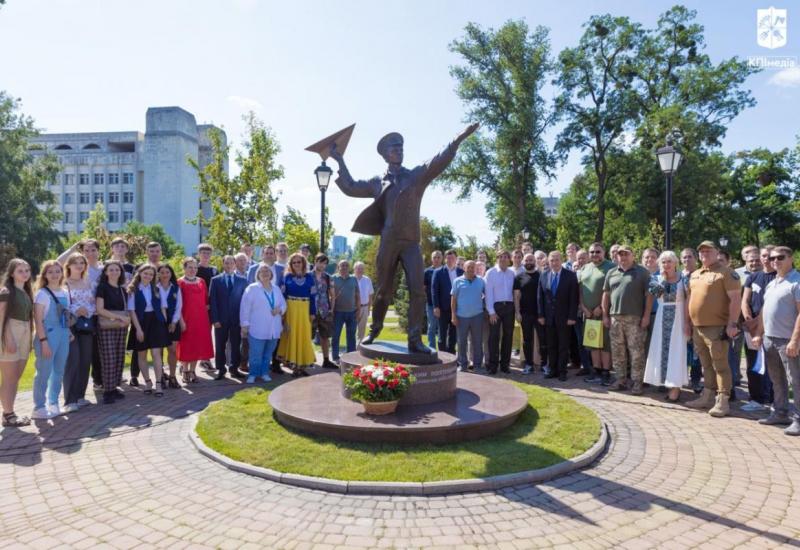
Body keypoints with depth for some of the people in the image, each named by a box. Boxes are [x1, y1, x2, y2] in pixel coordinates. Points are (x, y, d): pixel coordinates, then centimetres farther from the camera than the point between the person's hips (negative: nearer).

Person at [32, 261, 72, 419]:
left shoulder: (64, 293, 12)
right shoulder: (42, 293, -6)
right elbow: (38, 319, -11)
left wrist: (69, 332, 5)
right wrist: (43, 340, -16)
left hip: (63, 336, 6)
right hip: (48, 336, -6)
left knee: (59, 371, 12)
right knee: (44, 372, -2)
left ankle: (53, 403, 24)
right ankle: (39, 408, 7)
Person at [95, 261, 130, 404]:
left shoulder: (123, 289, 14)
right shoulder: (102, 287, -3)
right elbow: (100, 309, -11)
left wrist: (126, 319, 0)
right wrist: (119, 317, -15)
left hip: (121, 327, 6)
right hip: (106, 328, -6)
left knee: (119, 358, 6)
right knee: (109, 359, -7)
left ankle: (114, 388, 15)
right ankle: (108, 391, -1)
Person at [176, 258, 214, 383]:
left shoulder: (201, 281, 8)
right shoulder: (180, 283, -5)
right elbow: (178, 303, -8)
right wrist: (181, 320, -13)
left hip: (201, 319, 4)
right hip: (186, 319, -4)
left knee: (198, 344, 7)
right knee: (186, 345, 2)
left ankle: (193, 371, 18)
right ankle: (185, 371, 15)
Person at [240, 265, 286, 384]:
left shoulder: (276, 289, 13)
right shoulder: (252, 288, -3)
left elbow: (283, 304, 18)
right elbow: (245, 307, -5)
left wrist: (279, 309, -6)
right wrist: (245, 325, -9)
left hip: (273, 329, 5)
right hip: (257, 329, -5)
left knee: (268, 353, 11)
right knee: (256, 354, -3)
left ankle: (264, 373, 22)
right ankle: (253, 374, 10)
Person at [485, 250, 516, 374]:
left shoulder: (512, 273, 6)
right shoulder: (491, 273, -3)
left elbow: (515, 290, 7)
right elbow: (489, 293, -6)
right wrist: (491, 311, -10)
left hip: (509, 306, 3)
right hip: (496, 306, -3)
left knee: (508, 335, 9)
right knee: (494, 336, 0)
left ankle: (505, 363, 20)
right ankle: (493, 365, 8)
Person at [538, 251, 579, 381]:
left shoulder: (570, 275, -4)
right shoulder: (543, 276, 5)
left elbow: (574, 298, -7)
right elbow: (541, 297, 6)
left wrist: (572, 317, -11)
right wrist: (541, 315, 1)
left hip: (564, 317, -3)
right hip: (548, 317, 3)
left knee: (563, 346, 6)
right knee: (551, 346, 9)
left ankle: (562, 371, 14)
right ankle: (553, 370, 18)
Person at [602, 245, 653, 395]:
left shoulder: (642, 272, 0)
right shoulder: (611, 273, 12)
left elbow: (649, 295, -4)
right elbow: (606, 294, 13)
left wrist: (646, 316, -10)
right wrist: (605, 315, 8)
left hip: (635, 319, -4)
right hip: (615, 317, 4)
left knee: (636, 352, -1)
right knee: (617, 352, 10)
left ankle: (637, 382, 7)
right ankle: (621, 380, 20)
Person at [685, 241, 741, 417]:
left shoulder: (726, 273, -7)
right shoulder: (694, 275, 16)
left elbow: (735, 298, -13)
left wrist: (732, 324, -19)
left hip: (717, 327, -7)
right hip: (698, 328, 8)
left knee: (720, 365, -4)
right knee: (706, 365, 15)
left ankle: (723, 401, 1)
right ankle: (707, 397, 23)